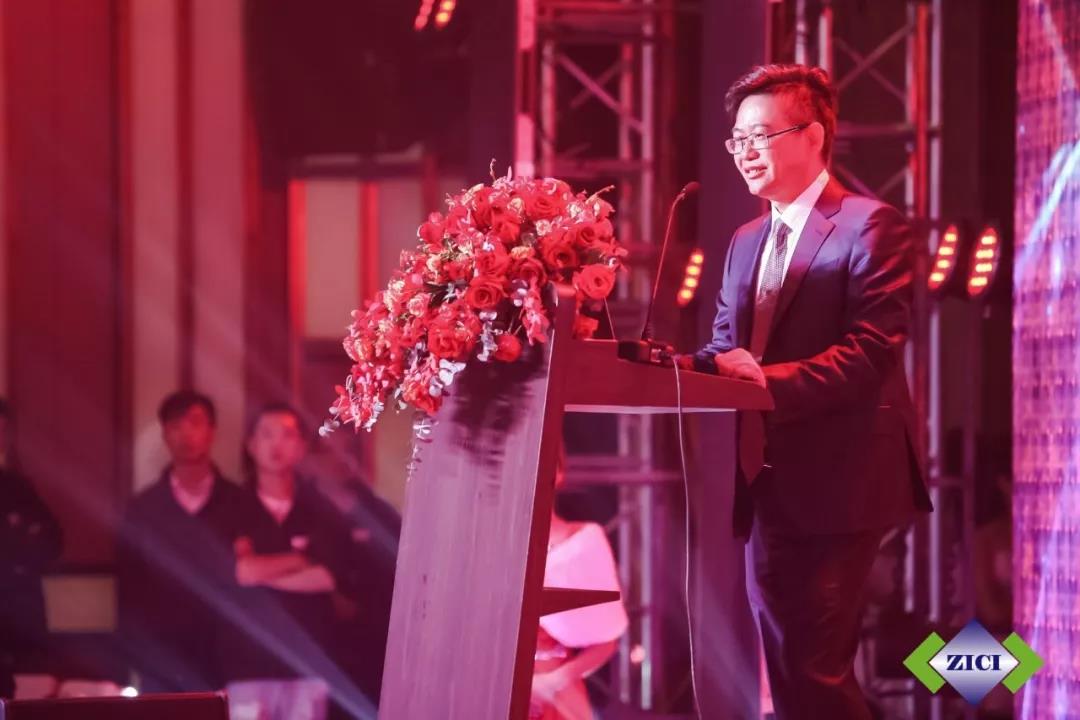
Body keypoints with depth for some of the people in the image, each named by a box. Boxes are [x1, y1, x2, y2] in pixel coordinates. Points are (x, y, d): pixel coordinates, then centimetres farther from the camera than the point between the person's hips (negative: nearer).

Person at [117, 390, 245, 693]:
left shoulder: (237, 505, 5)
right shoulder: (143, 509, 8)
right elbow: (130, 591, 9)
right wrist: (138, 656, 1)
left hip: (223, 664, -1)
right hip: (160, 665, 1)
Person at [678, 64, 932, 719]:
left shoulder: (871, 227, -7)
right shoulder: (747, 242, 18)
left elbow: (872, 351, -17)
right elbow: (728, 350, 17)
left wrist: (771, 380, -25)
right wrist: (678, 367, -5)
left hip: (836, 482, -8)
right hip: (770, 484, 8)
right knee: (787, 667, 11)